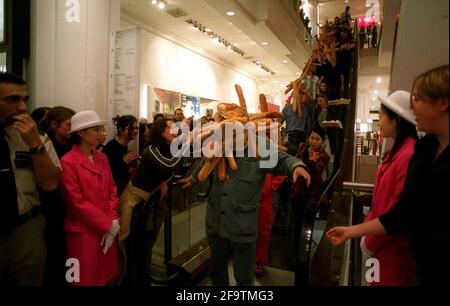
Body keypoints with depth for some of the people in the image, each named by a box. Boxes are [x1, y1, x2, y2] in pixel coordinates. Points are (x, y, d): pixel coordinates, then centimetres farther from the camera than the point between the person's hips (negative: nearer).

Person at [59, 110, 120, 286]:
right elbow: (77, 202, -15)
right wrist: (108, 225, -12)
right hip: (83, 232, -6)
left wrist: (113, 221, -5)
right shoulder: (68, 162, -12)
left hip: (108, 230, 6)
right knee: (87, 278, 8)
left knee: (106, 276, 16)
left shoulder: (102, 158, 8)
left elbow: (112, 191, 8)